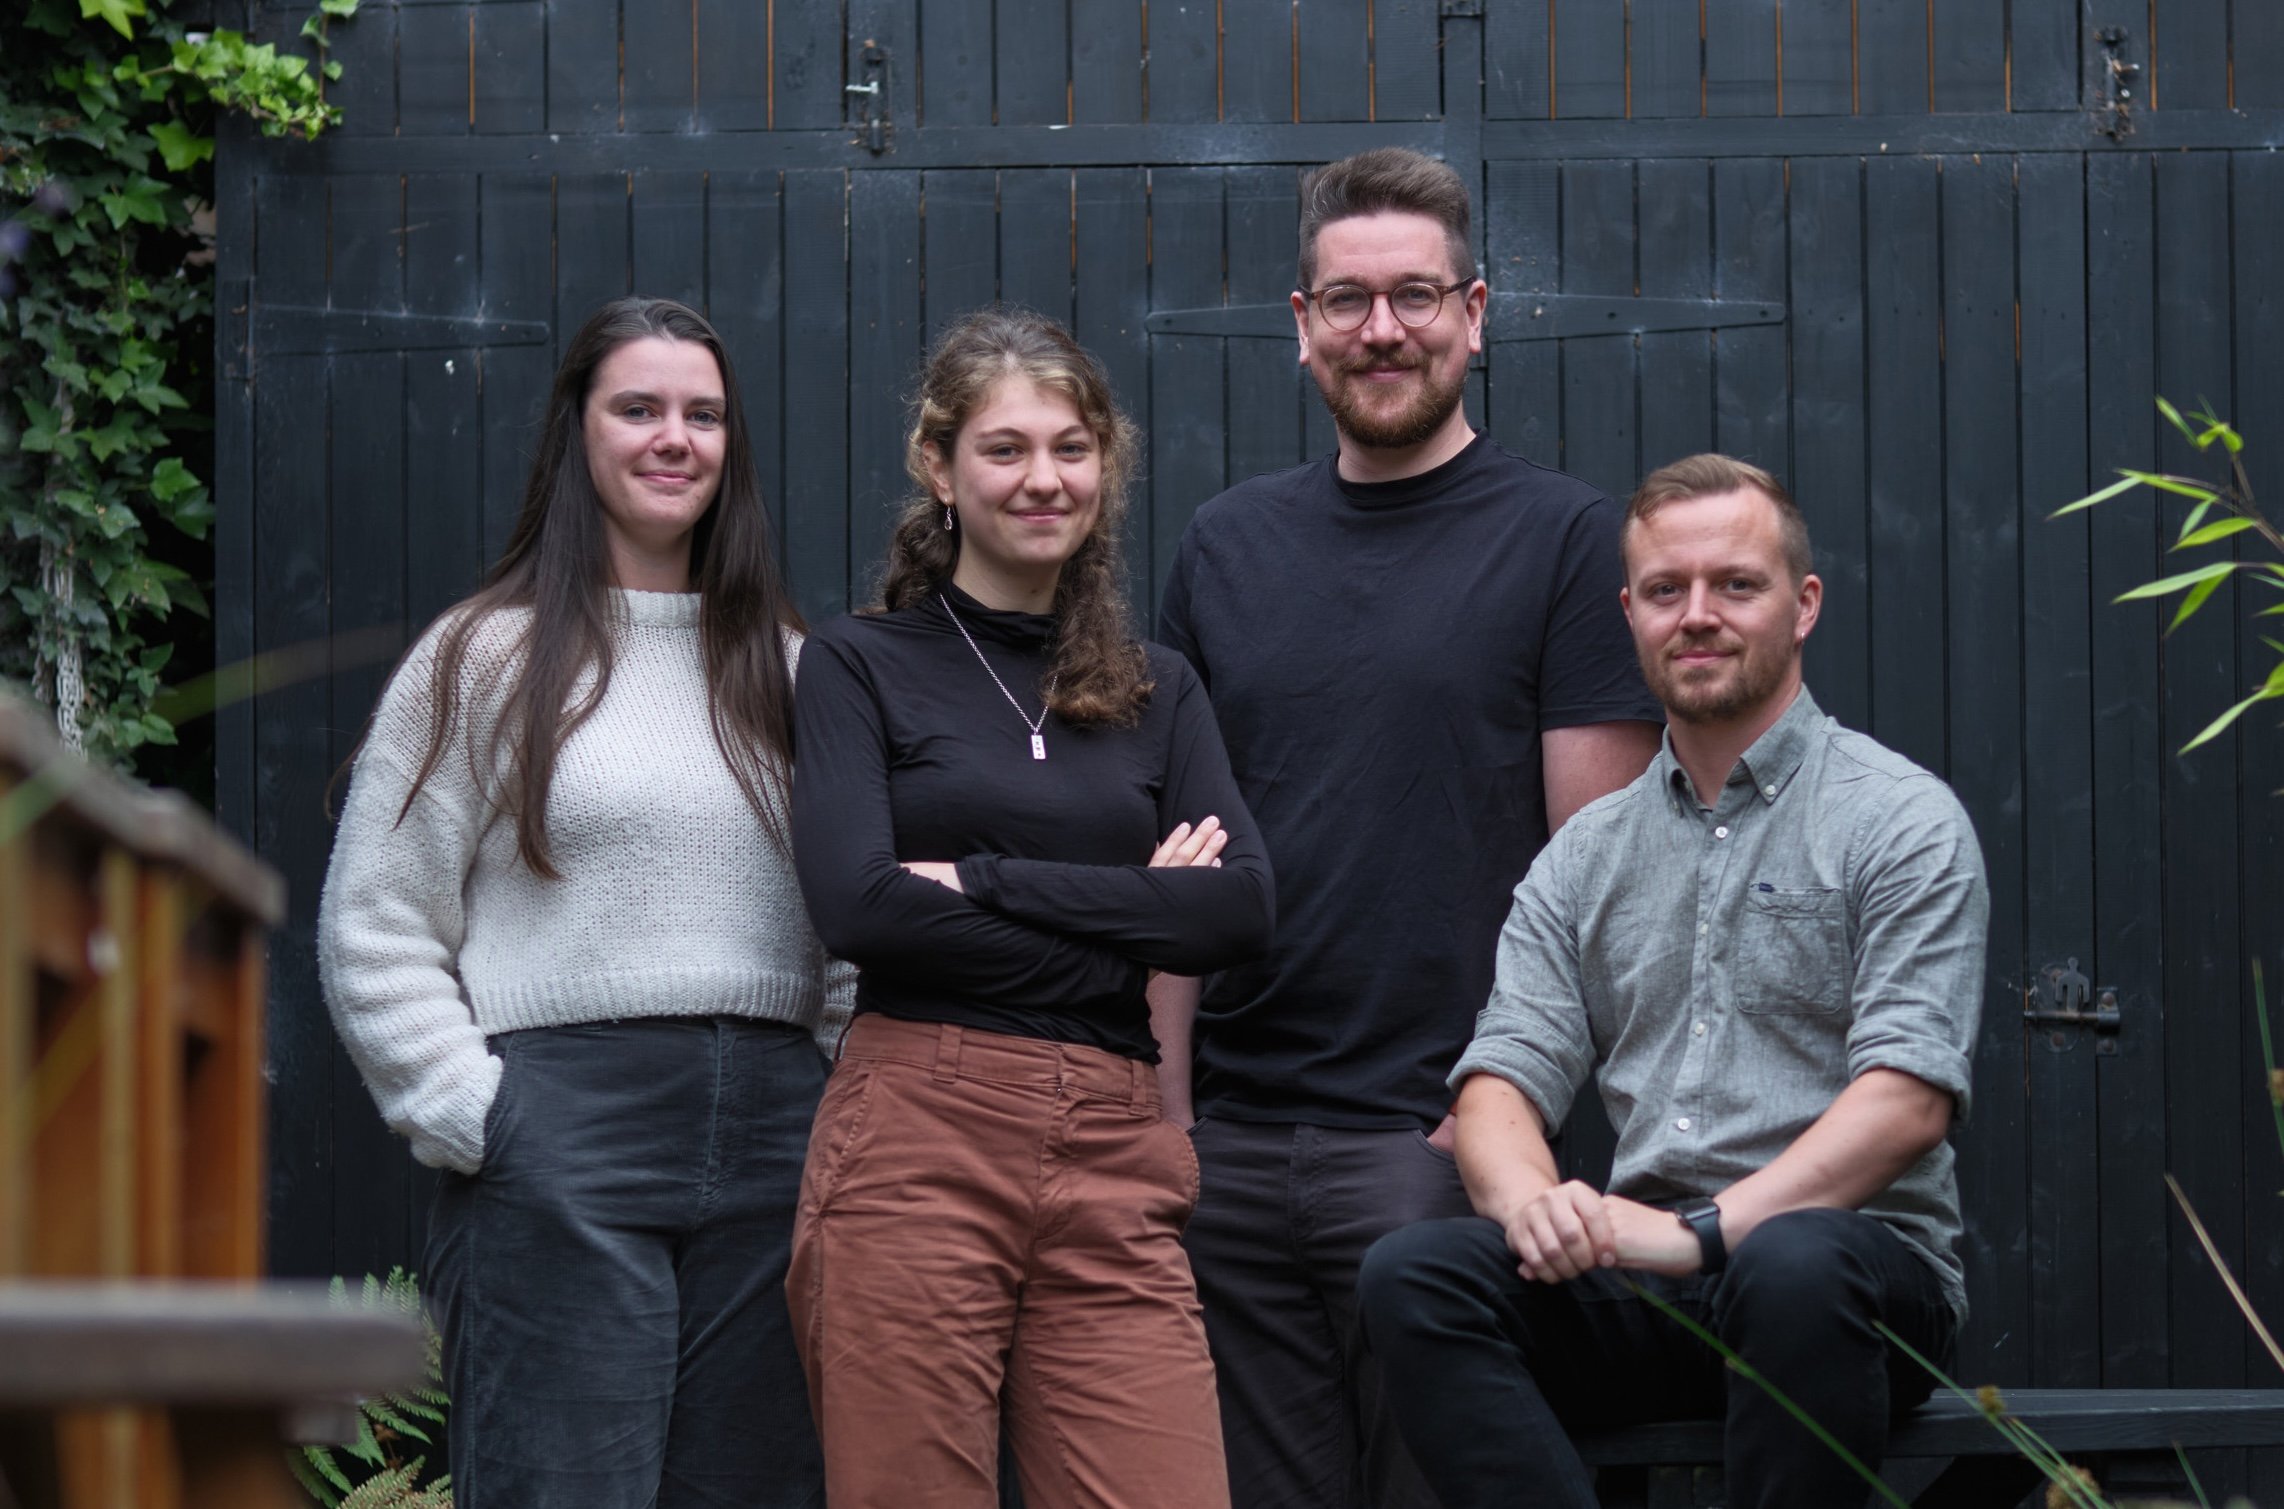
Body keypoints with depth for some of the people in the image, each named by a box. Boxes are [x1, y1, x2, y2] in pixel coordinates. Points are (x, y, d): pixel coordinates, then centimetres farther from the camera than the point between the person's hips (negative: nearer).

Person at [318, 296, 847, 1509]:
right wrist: (472, 1117, -8)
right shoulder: (486, 659, 4)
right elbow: (371, 932, 0)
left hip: (770, 1137, 4)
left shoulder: (784, 668, 17)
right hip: (560, 1142, -4)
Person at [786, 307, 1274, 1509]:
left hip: (1112, 1158, 3)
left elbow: (1240, 909, 0)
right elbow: (858, 902, -10)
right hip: (915, 1139, -3)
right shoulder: (862, 663, 7)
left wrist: (985, 882, -7)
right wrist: (1132, 920, -4)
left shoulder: (1157, 690, 17)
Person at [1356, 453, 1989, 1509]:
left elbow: (1908, 1098, -10)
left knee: (1794, 1268, -39)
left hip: (1858, 1250, -4)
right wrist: (1530, 1200, -16)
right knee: (1414, 1275, -23)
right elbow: (1502, 1078, 9)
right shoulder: (1583, 859, 18)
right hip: (1638, 1286, 4)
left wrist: (1706, 1230, -22)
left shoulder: (1900, 820, 2)